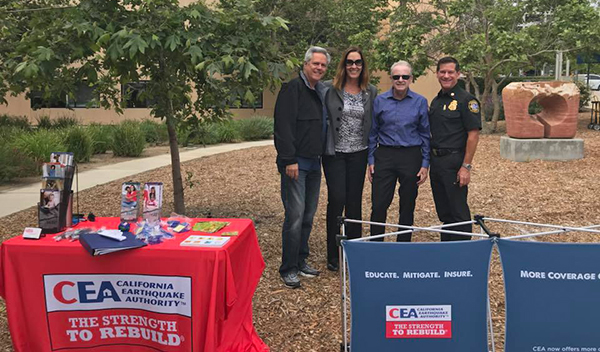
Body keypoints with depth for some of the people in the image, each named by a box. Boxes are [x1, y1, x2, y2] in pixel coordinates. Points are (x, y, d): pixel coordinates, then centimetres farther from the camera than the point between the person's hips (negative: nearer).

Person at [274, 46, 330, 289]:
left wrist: (320, 157, 16)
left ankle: (301, 262, 24)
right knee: (295, 216, -9)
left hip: (314, 163, 8)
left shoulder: (321, 92, 17)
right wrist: (289, 160, -22)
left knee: (308, 215, 12)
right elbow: (284, 127, -17)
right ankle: (288, 269, 2)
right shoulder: (292, 89, -9)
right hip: (295, 163, -8)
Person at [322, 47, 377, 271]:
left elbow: (373, 123, 12)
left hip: (358, 154, 3)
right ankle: (333, 255, 8)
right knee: (337, 199, -5)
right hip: (334, 153, -3)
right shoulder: (330, 89, -4)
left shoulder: (371, 92, 6)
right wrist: (322, 146, -9)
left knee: (354, 202, 7)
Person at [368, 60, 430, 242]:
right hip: (385, 156, 0)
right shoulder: (379, 101, 4)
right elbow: (372, 133, 9)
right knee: (378, 205, -2)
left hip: (411, 157, 0)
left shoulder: (420, 102, 3)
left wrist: (425, 164, 0)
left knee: (407, 206, 8)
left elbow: (425, 134, 5)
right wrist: (371, 160, 2)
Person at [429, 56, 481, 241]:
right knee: (443, 211, 15)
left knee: (458, 212, -1)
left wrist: (466, 166, -18)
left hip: (454, 163, -7)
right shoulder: (436, 101, 14)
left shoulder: (466, 99, -8)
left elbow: (473, 134, -13)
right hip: (436, 161, 7)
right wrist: (429, 161, 12)